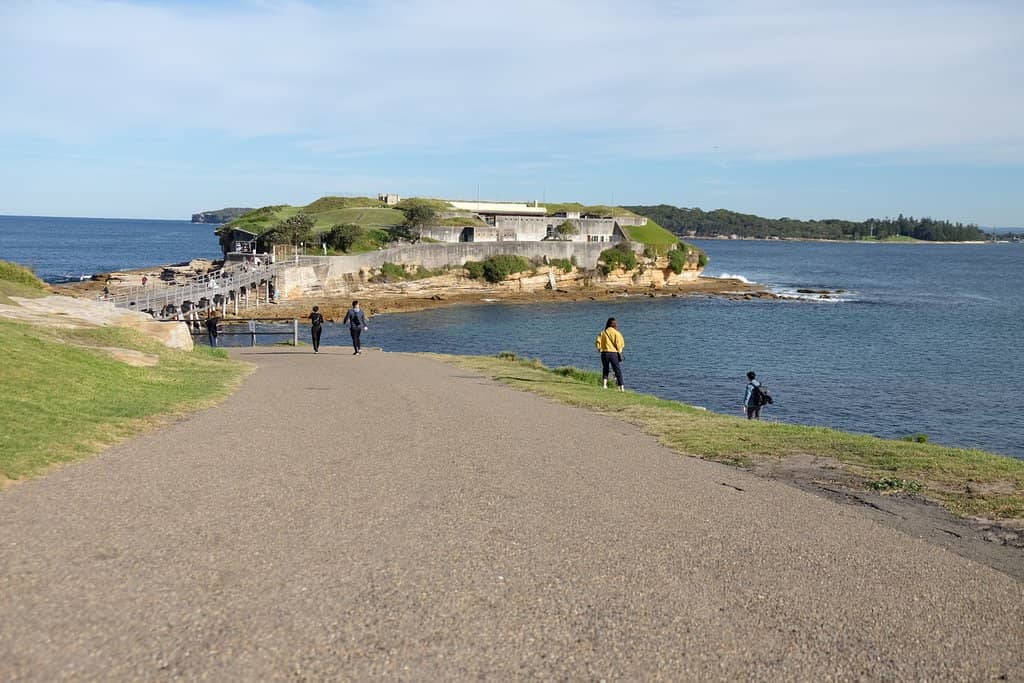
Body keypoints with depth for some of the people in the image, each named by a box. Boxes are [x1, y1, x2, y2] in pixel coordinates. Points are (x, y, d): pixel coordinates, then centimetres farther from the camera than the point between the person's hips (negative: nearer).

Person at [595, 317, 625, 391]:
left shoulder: (603, 332, 4)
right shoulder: (616, 332, -3)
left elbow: (598, 342, -2)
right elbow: (620, 343, -10)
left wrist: (600, 349, 15)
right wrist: (619, 350, 7)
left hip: (604, 353, 2)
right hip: (613, 353, -2)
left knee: (605, 369, 19)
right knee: (618, 370, 5)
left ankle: (605, 384, 6)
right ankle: (621, 387, 1)